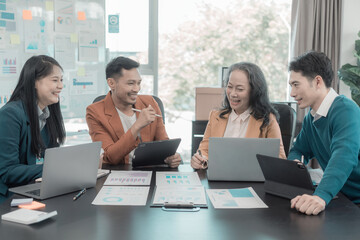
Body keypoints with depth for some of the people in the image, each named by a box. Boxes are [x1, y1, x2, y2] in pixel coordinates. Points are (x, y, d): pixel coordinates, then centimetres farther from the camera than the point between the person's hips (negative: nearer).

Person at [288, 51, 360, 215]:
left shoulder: (345, 111, -17)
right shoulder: (311, 118, 10)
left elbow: (345, 156, -32)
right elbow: (299, 150, 18)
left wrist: (321, 196, -46)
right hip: (341, 199, 7)